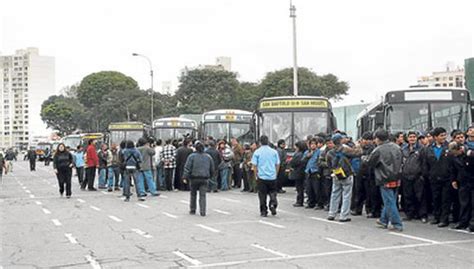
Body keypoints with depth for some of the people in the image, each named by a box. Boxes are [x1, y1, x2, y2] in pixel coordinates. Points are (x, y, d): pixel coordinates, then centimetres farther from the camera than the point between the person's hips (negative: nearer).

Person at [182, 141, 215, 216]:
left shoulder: (192, 156, -4)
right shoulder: (208, 157, 8)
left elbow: (187, 168, -10)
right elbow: (212, 169, 14)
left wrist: (185, 177, -10)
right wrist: (209, 176, 27)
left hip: (194, 179, -2)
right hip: (204, 179, 2)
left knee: (193, 194, 14)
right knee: (203, 195, 1)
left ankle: (192, 210, 22)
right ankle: (203, 211, -10)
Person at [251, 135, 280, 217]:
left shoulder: (257, 152, -4)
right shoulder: (274, 152, 1)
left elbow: (254, 165, -3)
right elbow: (278, 164, 6)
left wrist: (256, 175, 9)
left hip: (261, 177, -1)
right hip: (272, 177, 1)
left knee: (262, 195, 7)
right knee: (272, 192, 15)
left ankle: (264, 212, 10)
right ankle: (273, 204, -10)